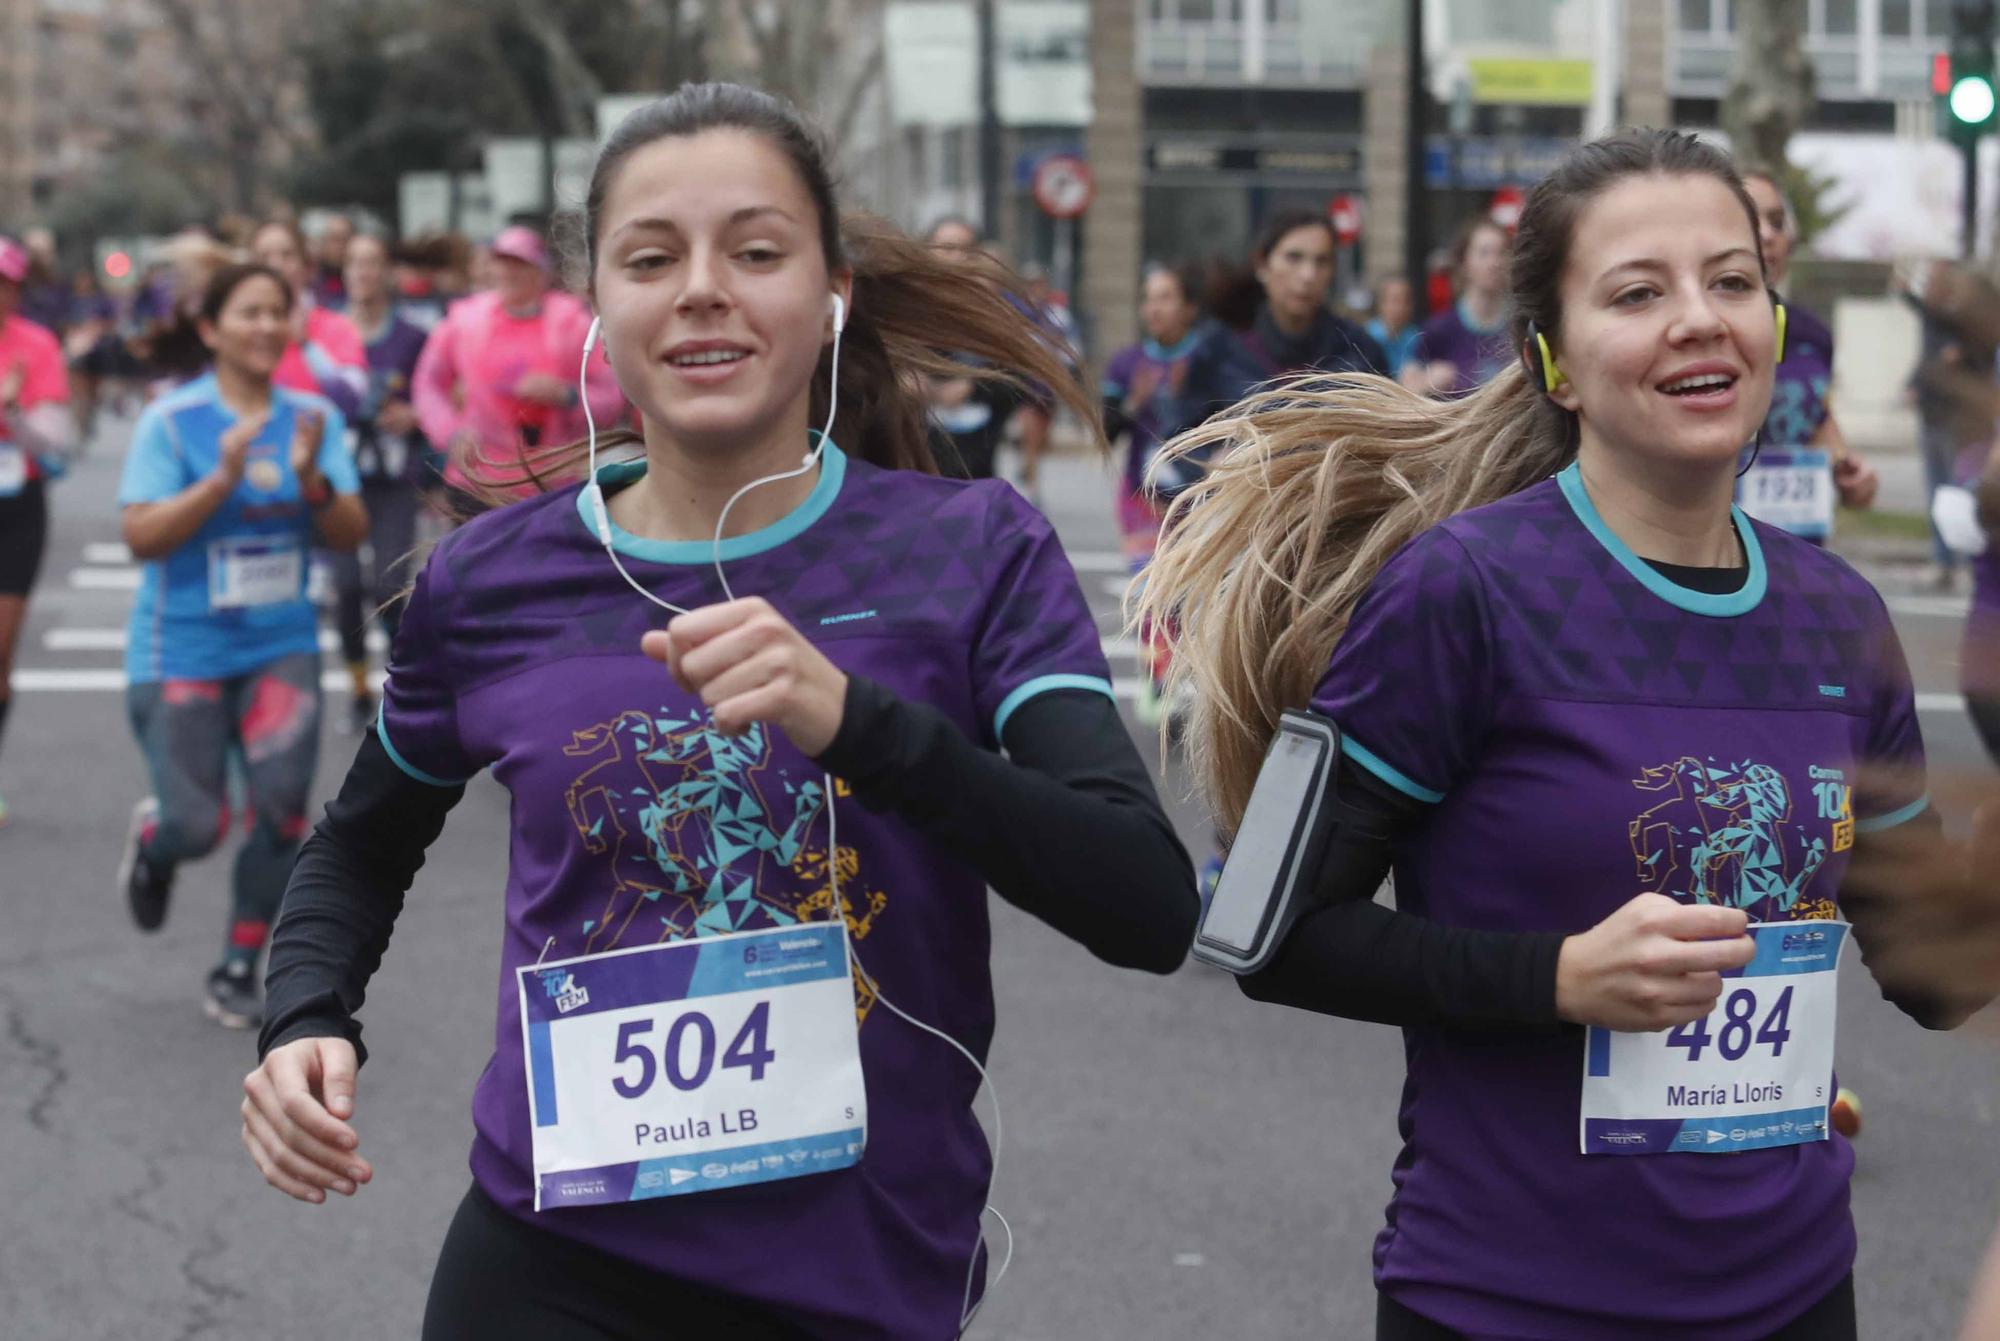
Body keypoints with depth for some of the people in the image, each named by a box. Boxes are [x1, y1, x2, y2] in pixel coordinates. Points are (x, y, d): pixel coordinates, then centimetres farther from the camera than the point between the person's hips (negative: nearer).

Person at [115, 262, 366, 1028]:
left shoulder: (314, 418, 3)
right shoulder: (171, 421, -8)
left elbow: (351, 535, 0)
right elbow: (140, 536, -14)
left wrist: (313, 481, -19)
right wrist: (222, 478, -25)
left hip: (280, 645, 3)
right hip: (182, 649, -3)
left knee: (282, 806, -12)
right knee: (198, 827, -5)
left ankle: (239, 969, 8)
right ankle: (152, 840, 35)